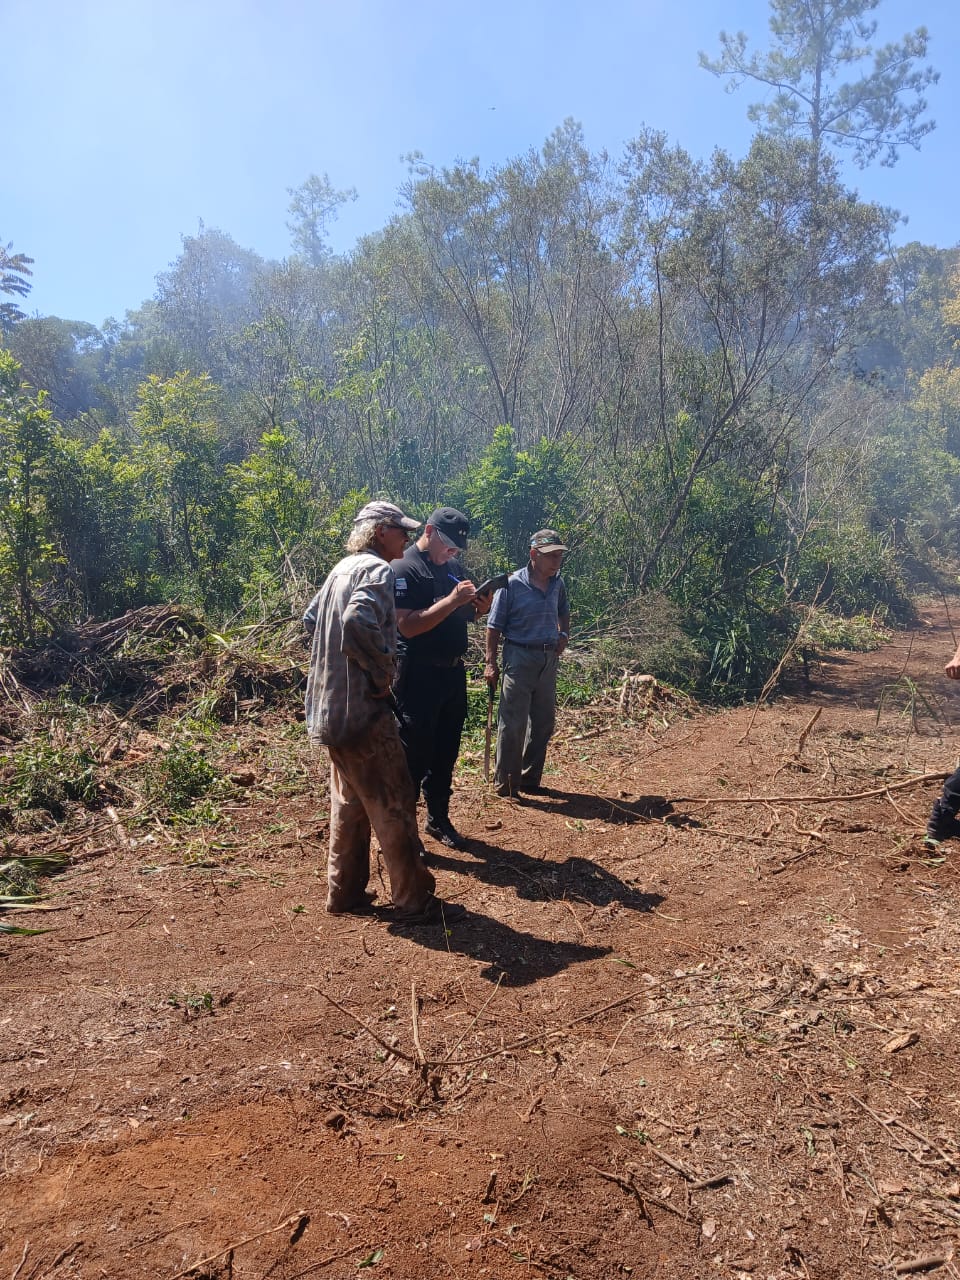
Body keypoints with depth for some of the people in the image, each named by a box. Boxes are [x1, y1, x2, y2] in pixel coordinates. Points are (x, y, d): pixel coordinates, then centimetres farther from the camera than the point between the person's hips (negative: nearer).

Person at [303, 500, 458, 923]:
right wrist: (381, 669, -19)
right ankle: (413, 900, 8)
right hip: (362, 707, -10)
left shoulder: (343, 568, 15)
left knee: (349, 801, 18)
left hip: (331, 705, 10)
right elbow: (359, 621, -32)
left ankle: (344, 892, 27)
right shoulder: (377, 570, -14)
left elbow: (311, 618, 23)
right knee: (394, 804, -1)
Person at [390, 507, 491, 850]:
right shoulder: (403, 568, -13)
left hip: (453, 672, 8)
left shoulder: (452, 567, 11)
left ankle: (438, 819, 31)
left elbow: (462, 615, 20)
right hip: (420, 677, -8)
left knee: (445, 754, 16)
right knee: (414, 756, 0)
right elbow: (407, 625, -23)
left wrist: (478, 607, -2)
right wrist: (451, 601, -27)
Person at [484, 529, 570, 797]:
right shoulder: (513, 584, -11)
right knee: (513, 724, -4)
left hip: (549, 660, 6)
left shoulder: (558, 584, 6)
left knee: (544, 723, 11)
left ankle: (530, 779, 25)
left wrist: (564, 634, 8)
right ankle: (505, 784, 8)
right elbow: (494, 626, -8)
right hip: (519, 657, -6)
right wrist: (491, 663, -11)